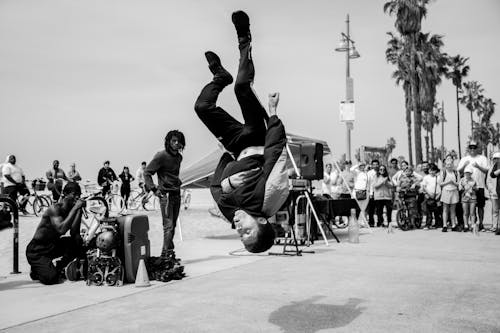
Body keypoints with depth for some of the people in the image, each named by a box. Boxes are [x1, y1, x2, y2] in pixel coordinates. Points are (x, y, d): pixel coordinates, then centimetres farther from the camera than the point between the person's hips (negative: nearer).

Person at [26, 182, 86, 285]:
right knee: (51, 278, -26)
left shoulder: (71, 210, -1)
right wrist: (75, 208, -35)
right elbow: (61, 229, -38)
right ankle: (37, 269, 8)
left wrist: (79, 209, -19)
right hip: (36, 250, -7)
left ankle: (59, 268, 3)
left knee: (78, 242, -16)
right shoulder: (55, 208, -21)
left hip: (53, 246, 7)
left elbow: (74, 233, -13)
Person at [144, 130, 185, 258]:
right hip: (165, 194, -7)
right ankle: (165, 254, -9)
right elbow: (147, 172, -10)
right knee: (168, 226, -11)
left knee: (173, 225, 11)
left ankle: (170, 252, 19)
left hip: (176, 194, 7)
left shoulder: (179, 157, 12)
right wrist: (153, 189, -18)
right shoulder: (161, 156, -11)